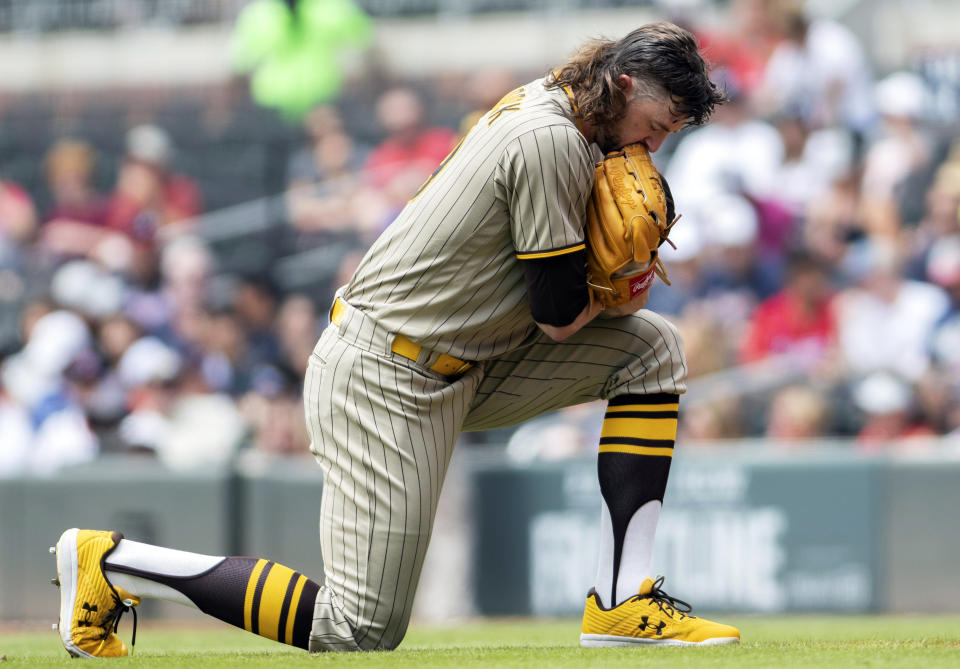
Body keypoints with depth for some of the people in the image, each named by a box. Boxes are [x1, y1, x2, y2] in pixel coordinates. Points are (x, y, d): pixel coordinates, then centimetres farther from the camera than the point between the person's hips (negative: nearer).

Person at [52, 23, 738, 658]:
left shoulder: (541, 103, 9)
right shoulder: (552, 140, -21)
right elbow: (558, 318, -19)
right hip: (389, 384, -10)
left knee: (653, 349, 7)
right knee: (361, 630, -10)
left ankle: (623, 603, 2)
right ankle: (112, 561, -1)